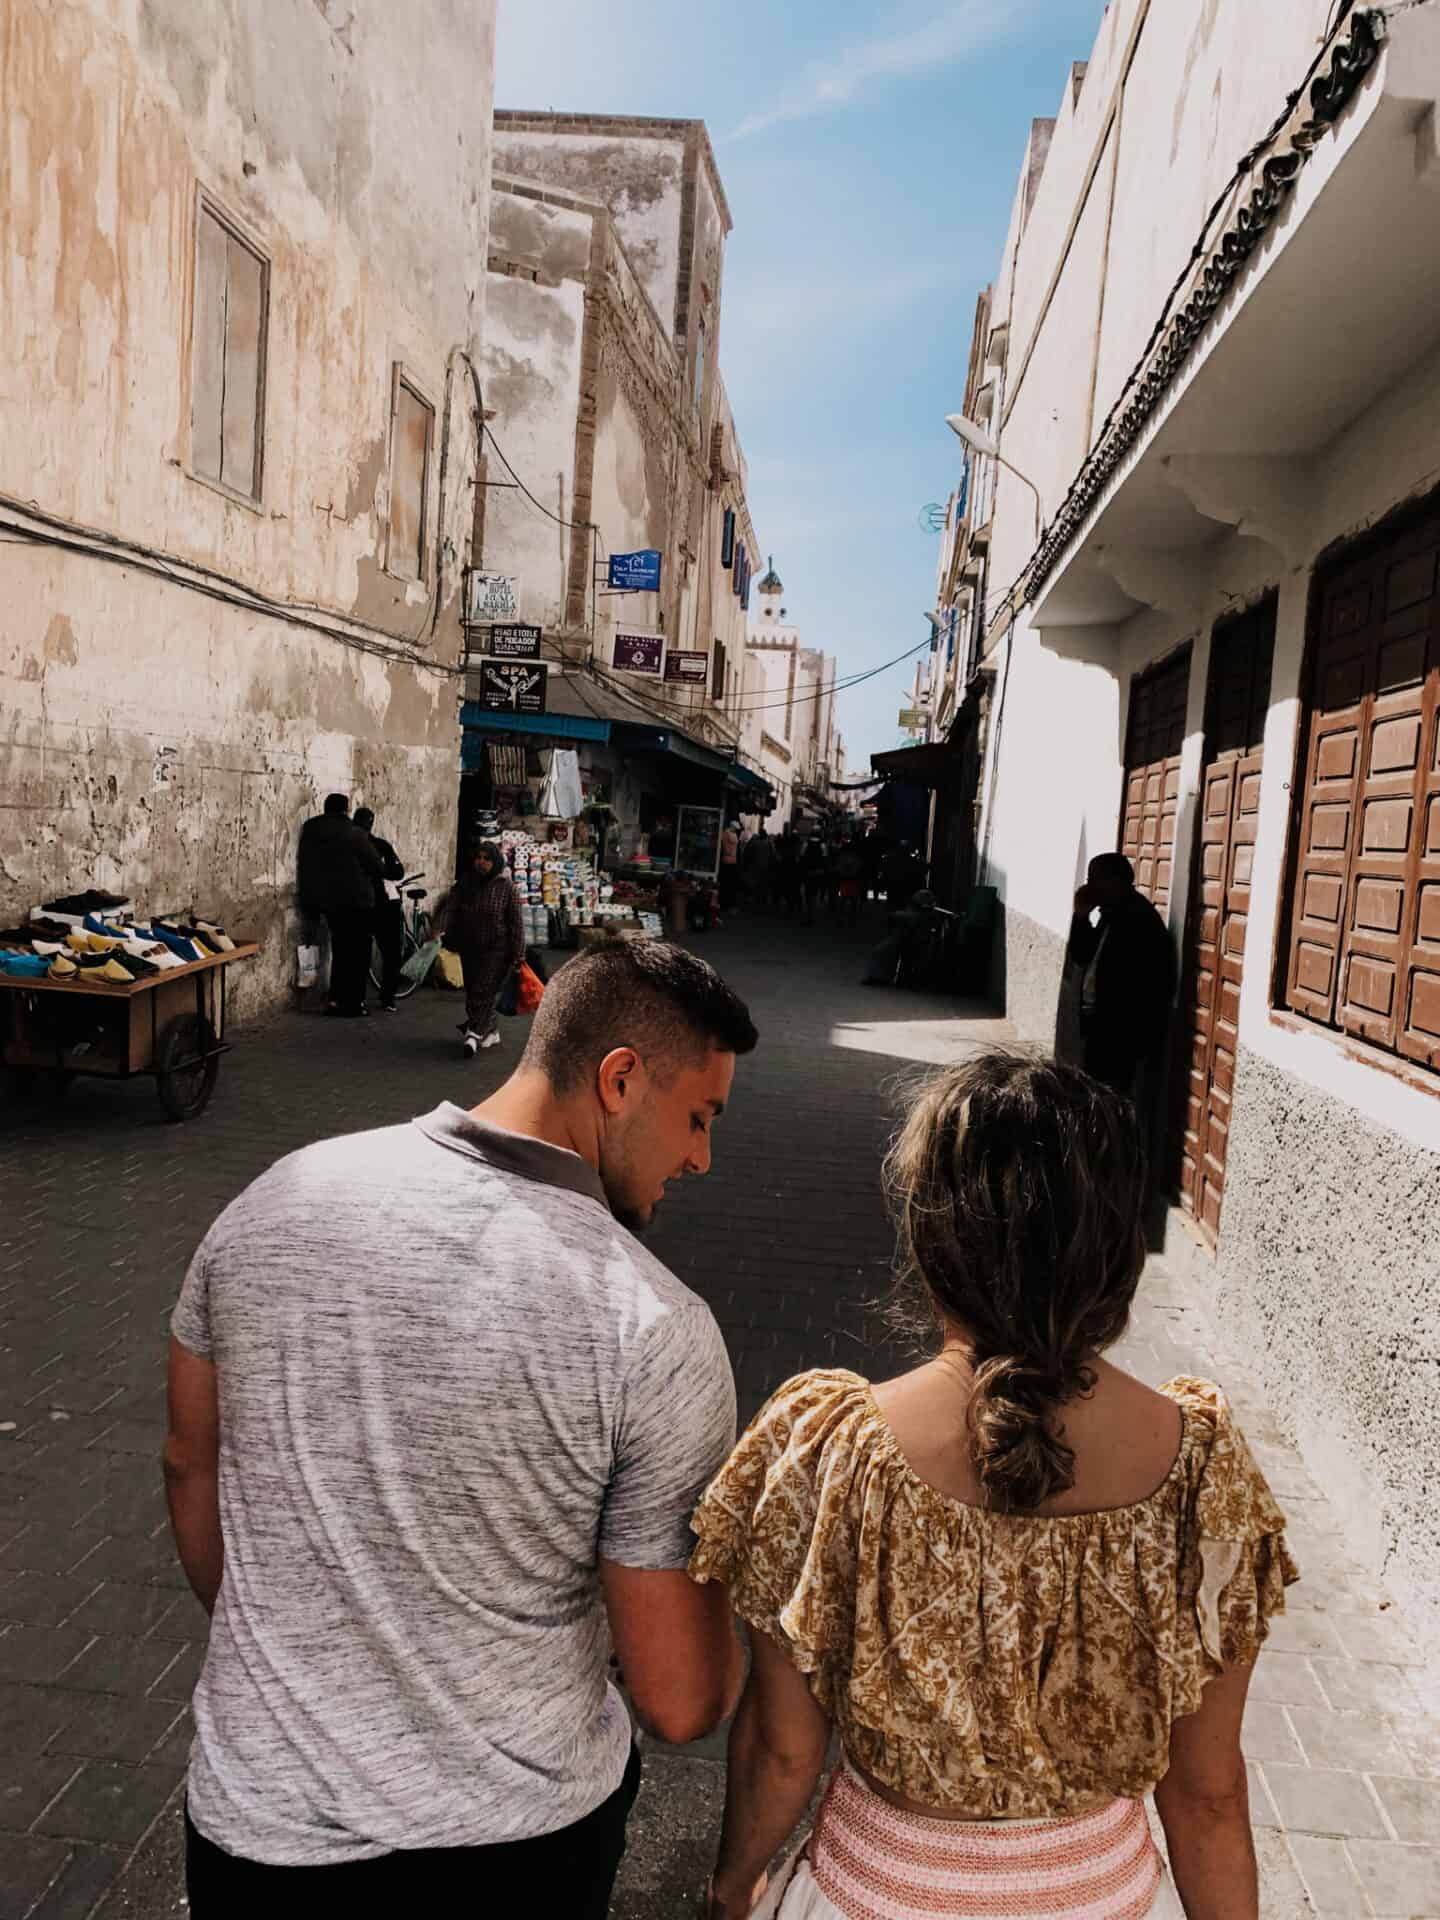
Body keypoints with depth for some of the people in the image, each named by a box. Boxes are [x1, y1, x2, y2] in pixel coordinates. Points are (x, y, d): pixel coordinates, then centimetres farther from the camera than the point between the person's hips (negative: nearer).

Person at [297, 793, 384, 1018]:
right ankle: (352, 1004, 4)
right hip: (357, 902, -6)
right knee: (358, 953, 4)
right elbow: (377, 867, -9)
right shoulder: (354, 833, -12)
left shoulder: (309, 834, 6)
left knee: (340, 950, 18)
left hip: (329, 902, 6)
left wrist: (310, 903, 14)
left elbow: (305, 870, 8)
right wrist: (368, 881, 14)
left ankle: (336, 999, 14)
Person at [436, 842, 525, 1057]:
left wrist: (518, 953, -9)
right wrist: (438, 930, -24)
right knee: (472, 991, 10)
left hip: (496, 950, -5)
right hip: (469, 948, 5)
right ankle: (490, 1031, 22)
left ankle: (474, 1033, -18)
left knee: (484, 991, -13)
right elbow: (449, 908, -6)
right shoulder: (464, 884, 3)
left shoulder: (506, 886, -7)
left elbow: (516, 921, -7)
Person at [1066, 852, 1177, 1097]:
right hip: (1100, 1026, 10)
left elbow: (1147, 990, -23)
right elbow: (1081, 958, 17)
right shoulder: (1111, 916, 12)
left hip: (1120, 1034, -10)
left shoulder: (1140, 921, -19)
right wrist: (1082, 916, 3)